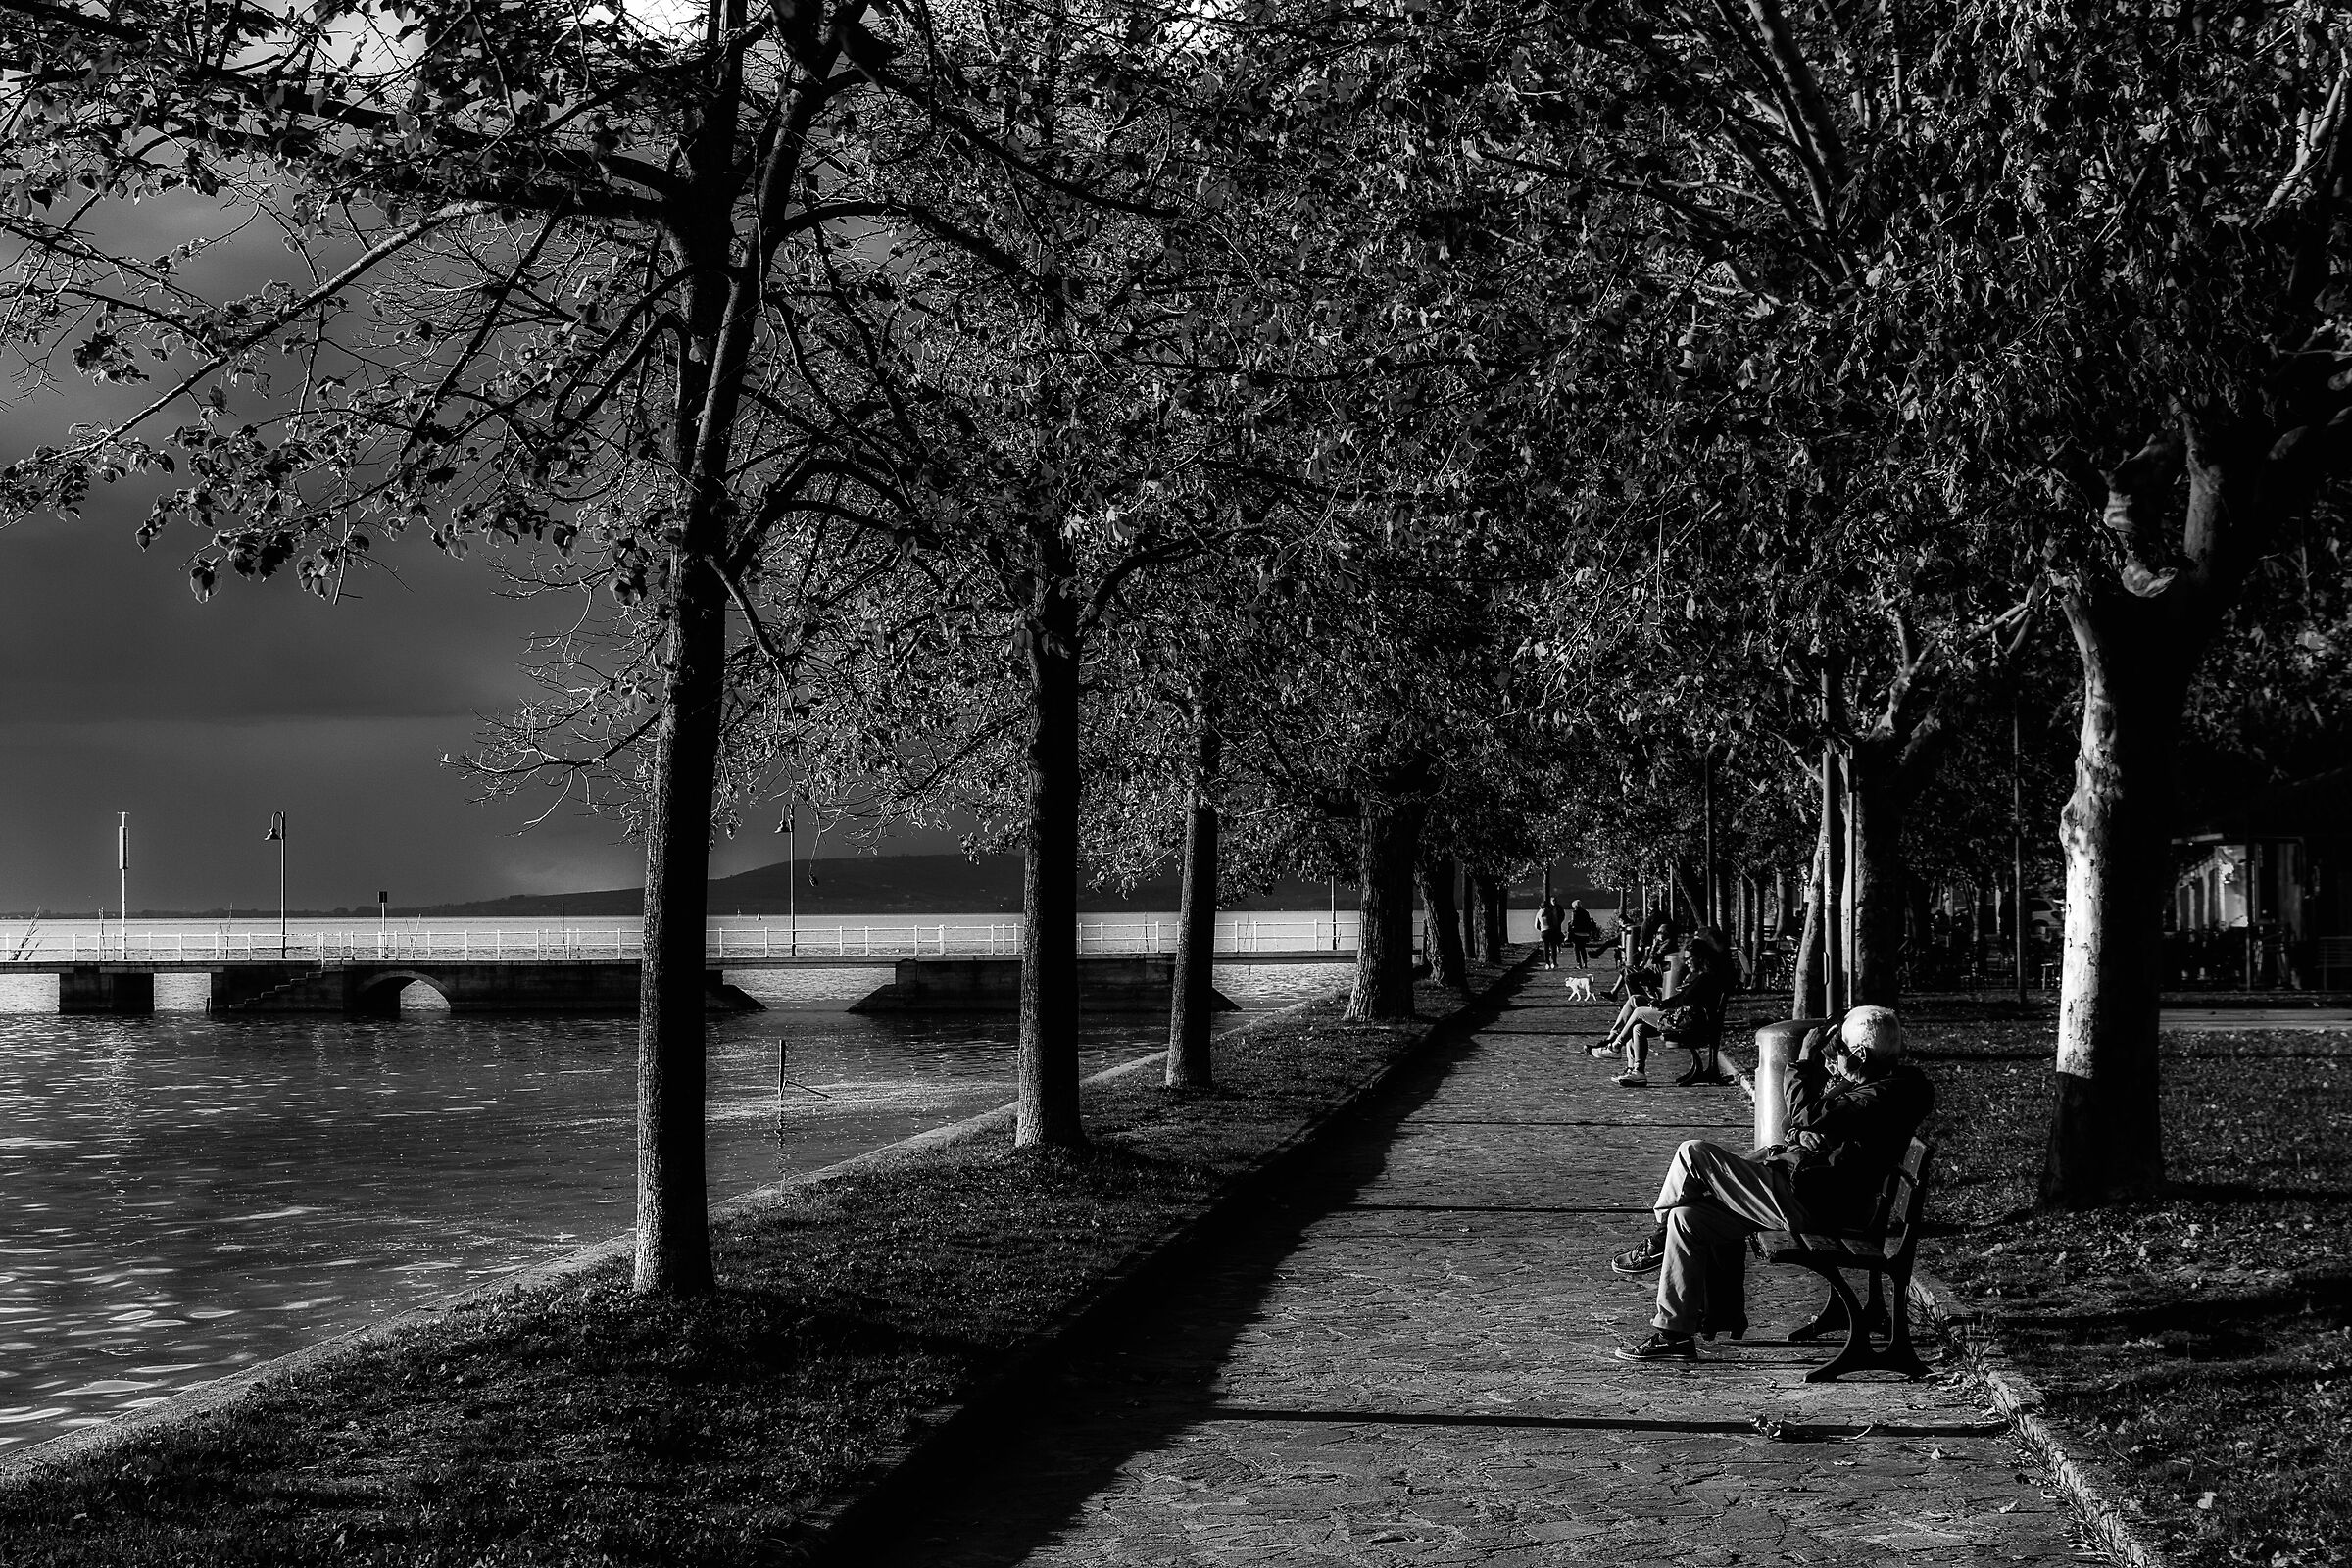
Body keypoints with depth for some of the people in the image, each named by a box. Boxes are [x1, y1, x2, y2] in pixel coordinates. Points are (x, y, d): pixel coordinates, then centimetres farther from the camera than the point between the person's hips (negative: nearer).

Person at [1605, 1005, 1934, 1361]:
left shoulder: (1892, 1092, -18)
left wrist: (1803, 1063, -11)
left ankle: (1660, 1239, 11)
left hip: (1809, 1203, -11)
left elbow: (1809, 1116, -26)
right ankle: (1674, 1334, 16)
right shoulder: (1877, 1082, 14)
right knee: (1687, 1218, 13)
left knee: (1693, 1154, -13)